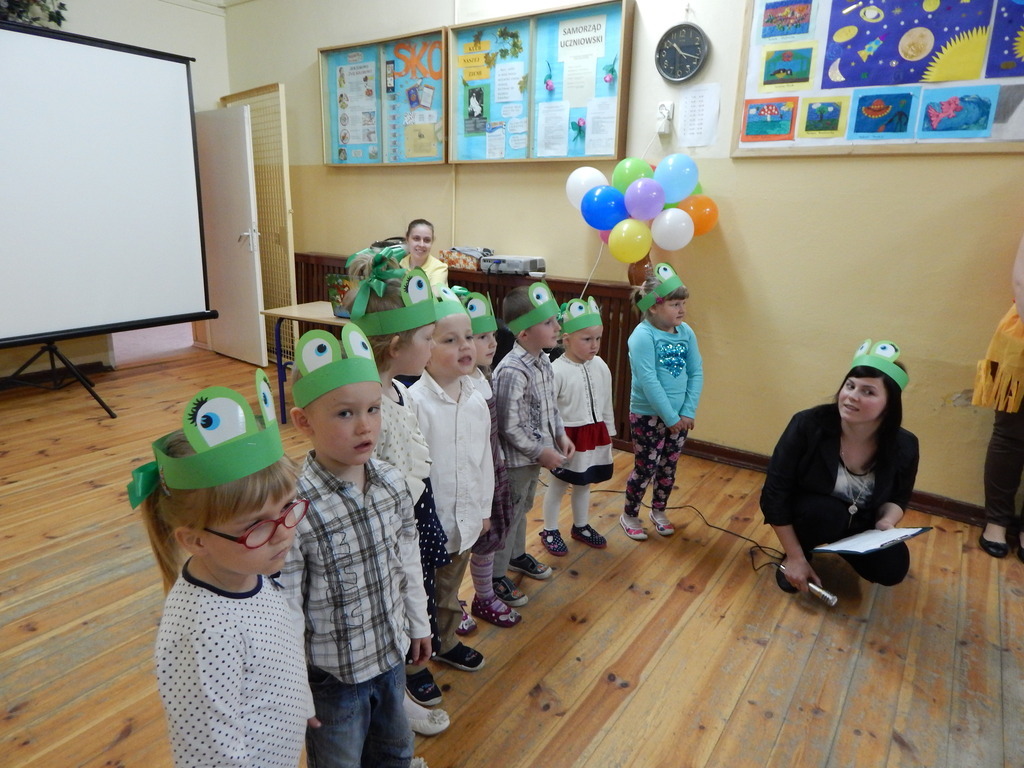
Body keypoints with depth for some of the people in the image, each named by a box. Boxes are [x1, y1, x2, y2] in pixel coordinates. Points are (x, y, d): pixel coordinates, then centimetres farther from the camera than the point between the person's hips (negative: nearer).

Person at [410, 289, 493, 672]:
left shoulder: (477, 402, -1)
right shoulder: (415, 402, -22)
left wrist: (484, 507, 12)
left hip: (464, 517, 6)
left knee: (450, 588, 26)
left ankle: (447, 643, 47)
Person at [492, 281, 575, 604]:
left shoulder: (543, 362, 0)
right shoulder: (512, 372, -28)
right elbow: (508, 426, -26)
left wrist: (561, 435, 3)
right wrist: (541, 452, -19)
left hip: (537, 454, 9)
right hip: (516, 460, -9)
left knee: (522, 508, 27)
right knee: (507, 516, 9)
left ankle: (517, 555, 49)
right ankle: (495, 576, 28)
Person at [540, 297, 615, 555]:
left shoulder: (601, 367, -2)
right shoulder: (557, 370, -20)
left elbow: (607, 404, 8)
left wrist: (608, 434, 13)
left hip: (595, 435, 6)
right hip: (567, 437, -6)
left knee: (584, 484, 22)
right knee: (557, 486, 12)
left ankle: (581, 526, 42)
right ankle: (550, 531, 30)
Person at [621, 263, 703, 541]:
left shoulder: (686, 333, -1)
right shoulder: (643, 336, -18)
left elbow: (696, 373, 0)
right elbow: (648, 381, -22)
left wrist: (688, 412, -8)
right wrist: (670, 417, -18)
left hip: (680, 416, 6)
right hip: (648, 416, -6)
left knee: (669, 467, 18)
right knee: (646, 467, 5)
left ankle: (659, 510, 39)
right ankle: (629, 515, 27)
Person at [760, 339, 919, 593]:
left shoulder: (903, 446, -18)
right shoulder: (808, 425, -29)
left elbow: (898, 497, 3)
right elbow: (774, 494, -23)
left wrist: (886, 522, -21)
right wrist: (795, 557, -23)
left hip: (858, 526, 4)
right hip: (806, 513, -4)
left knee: (892, 569, -17)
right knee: (826, 512, -34)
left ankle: (841, 546, 15)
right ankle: (801, 552, -1)